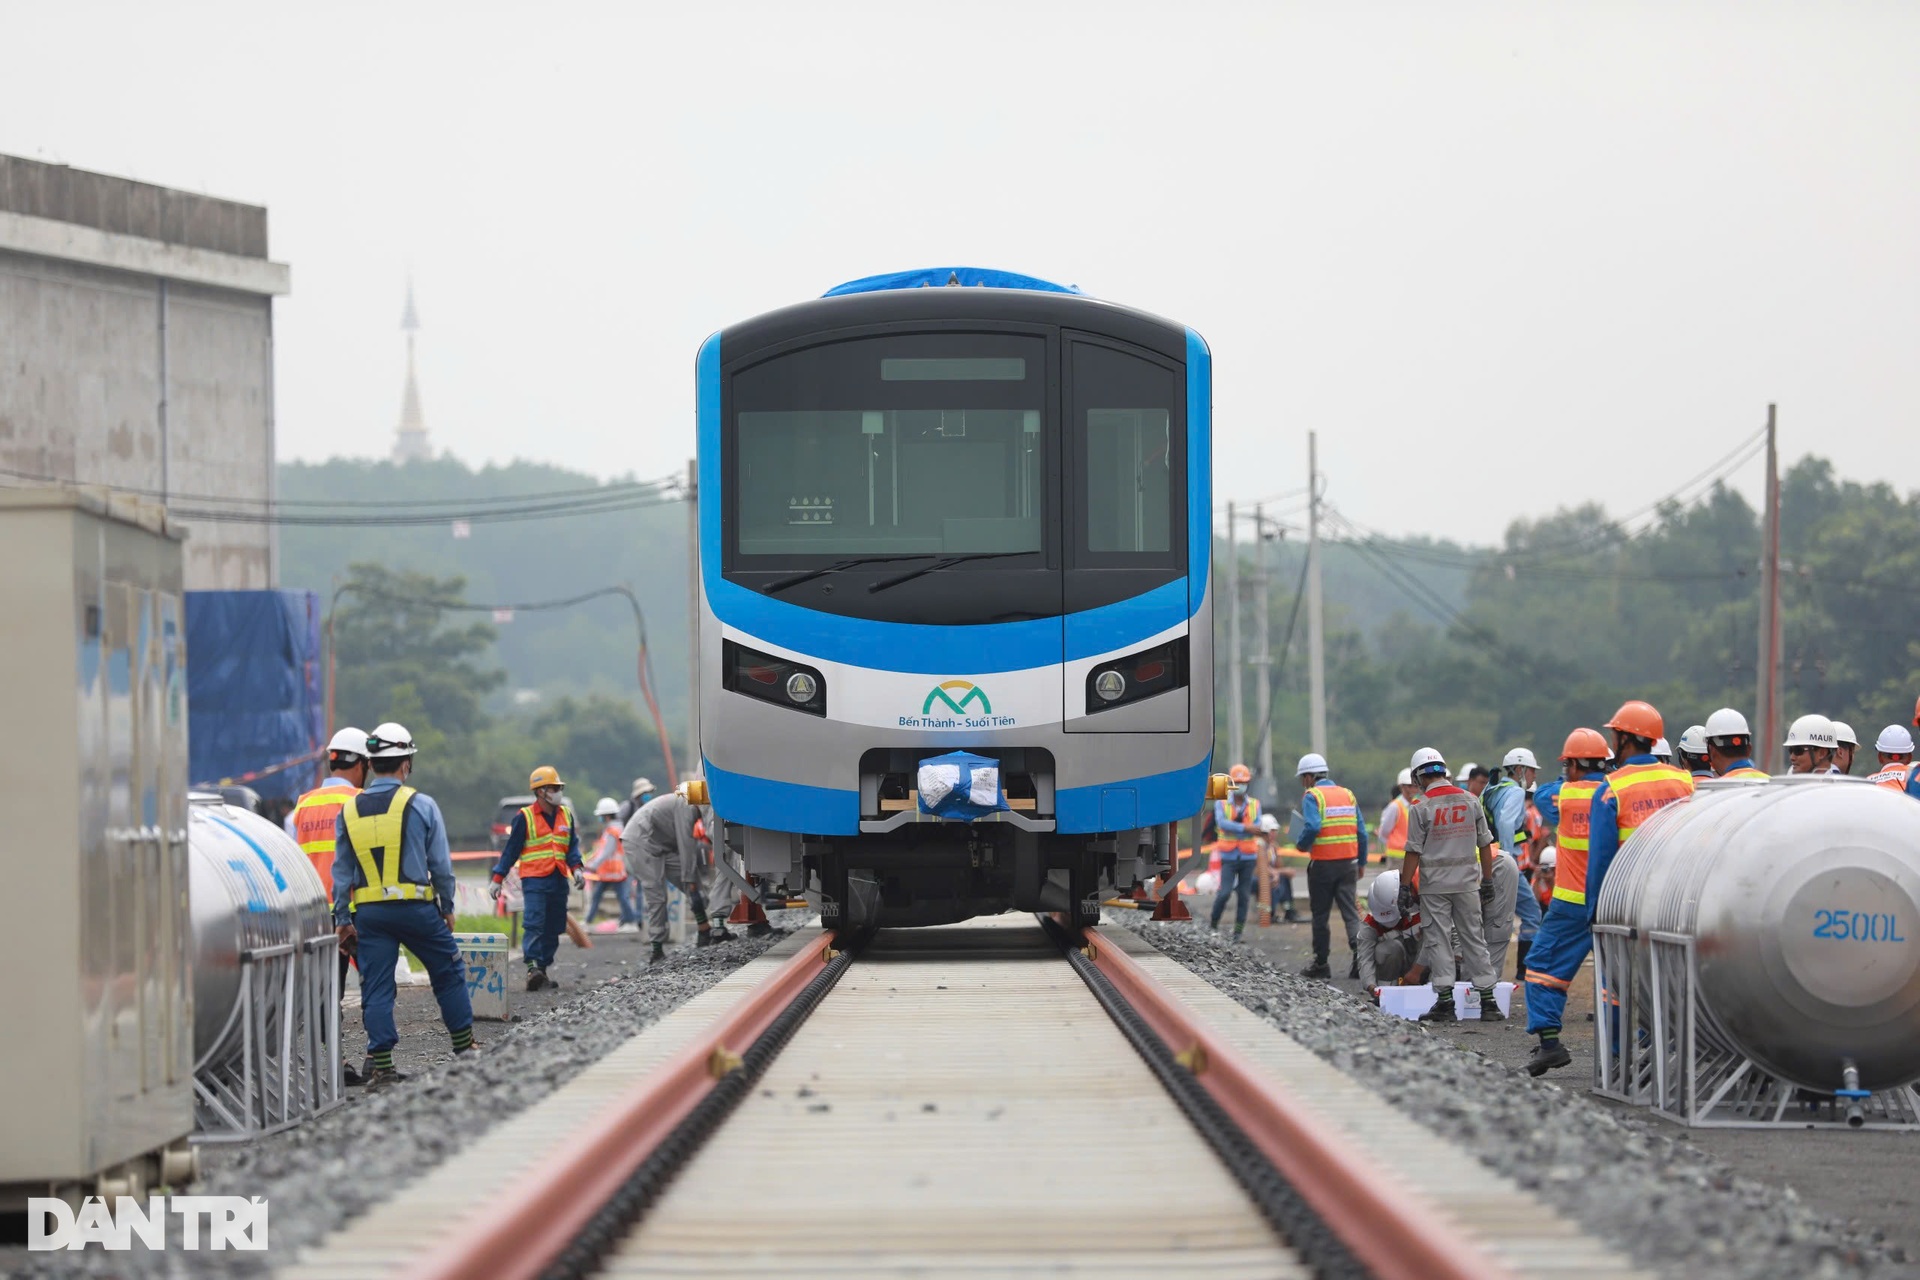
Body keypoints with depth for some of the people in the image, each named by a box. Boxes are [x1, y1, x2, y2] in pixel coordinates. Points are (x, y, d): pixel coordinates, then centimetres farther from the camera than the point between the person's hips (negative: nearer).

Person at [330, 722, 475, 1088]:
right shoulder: (421, 805, -4)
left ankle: (380, 1064, -3)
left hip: (369, 912, 2)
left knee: (376, 987, 4)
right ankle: (464, 1047, 20)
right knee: (448, 973, 14)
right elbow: (441, 865, -1)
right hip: (416, 907, -2)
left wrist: (343, 919, 12)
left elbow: (342, 872, 7)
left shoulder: (349, 811, 5)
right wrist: (447, 908, 10)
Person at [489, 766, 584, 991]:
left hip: (558, 880, 6)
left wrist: (576, 869, -1)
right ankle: (533, 967, -22)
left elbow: (572, 846, 16)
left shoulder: (566, 815, 12)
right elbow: (511, 849, 0)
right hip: (534, 879, -6)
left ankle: (542, 969, 13)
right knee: (535, 924, -17)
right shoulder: (525, 817, -4)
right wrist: (497, 879, 0)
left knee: (553, 928, 7)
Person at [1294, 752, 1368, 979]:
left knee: (1320, 915, 8)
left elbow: (1312, 827, -22)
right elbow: (1361, 832, 9)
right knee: (1350, 911, 4)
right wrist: (1361, 862, 16)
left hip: (1323, 864, -4)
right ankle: (1359, 950, -16)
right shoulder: (1347, 795, 10)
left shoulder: (1312, 796, -7)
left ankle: (1321, 964, 14)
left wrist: (1301, 845, -2)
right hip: (1348, 862, 4)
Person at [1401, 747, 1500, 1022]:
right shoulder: (1471, 801, 3)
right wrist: (1487, 881, 15)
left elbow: (1414, 852, -10)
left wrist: (1405, 886, -3)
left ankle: (1445, 1002, -1)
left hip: (1434, 886, -3)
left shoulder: (1422, 807, -9)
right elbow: (1485, 844, 7)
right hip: (1467, 883, 4)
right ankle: (1487, 1002, 6)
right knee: (1474, 940, 8)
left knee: (1439, 941, 2)